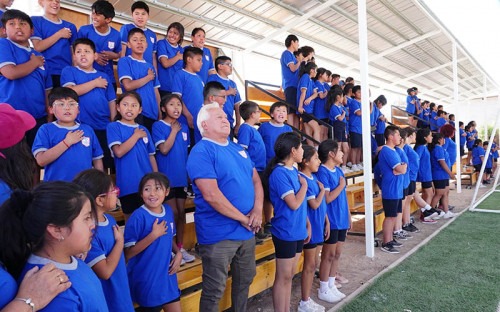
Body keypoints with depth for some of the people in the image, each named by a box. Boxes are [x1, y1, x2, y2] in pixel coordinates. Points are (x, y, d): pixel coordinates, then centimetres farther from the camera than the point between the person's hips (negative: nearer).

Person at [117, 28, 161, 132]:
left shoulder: (150, 67, 18)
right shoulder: (124, 61, 2)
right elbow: (128, 86, -13)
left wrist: (160, 114, 8)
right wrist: (149, 77, -2)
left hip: (152, 115, 5)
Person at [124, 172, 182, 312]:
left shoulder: (168, 210, 0)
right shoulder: (138, 216, -19)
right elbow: (128, 253, -20)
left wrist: (178, 253, -3)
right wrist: (154, 234, -26)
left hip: (168, 275, 6)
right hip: (146, 280, -6)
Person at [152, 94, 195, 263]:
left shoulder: (183, 127, 10)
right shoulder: (158, 126, -6)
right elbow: (164, 149, -19)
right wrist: (174, 131, -13)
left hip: (181, 178, 6)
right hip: (167, 178, -5)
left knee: (181, 212, 11)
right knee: (173, 213, -1)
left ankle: (180, 247, 25)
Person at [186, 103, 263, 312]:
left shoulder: (238, 149, 11)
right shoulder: (201, 152, -15)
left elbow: (256, 180, 11)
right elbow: (211, 195, -24)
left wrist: (257, 210, -7)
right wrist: (243, 218, -15)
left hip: (247, 231, 8)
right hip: (218, 234, -7)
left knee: (245, 280, 23)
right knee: (214, 291, 7)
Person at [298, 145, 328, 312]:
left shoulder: (314, 178, 9)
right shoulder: (303, 180, -19)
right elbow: (315, 204, -21)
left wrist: (326, 222, 12)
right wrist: (322, 189, -7)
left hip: (319, 226, 9)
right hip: (311, 227, -9)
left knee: (314, 263, 16)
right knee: (309, 265, 3)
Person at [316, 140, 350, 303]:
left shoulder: (338, 171, 9)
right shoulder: (322, 172, -17)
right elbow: (327, 198, -21)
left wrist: (348, 216, 17)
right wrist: (341, 185, -12)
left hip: (341, 220, 8)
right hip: (331, 221, -8)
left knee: (337, 253, 15)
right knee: (329, 255, 3)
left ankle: (331, 284, 31)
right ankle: (323, 290, 19)